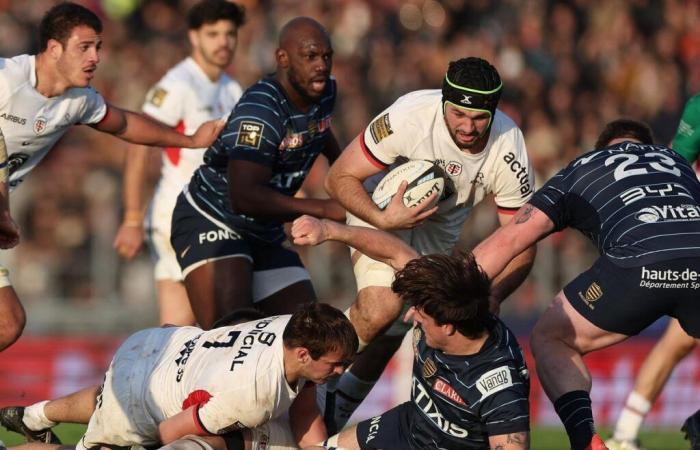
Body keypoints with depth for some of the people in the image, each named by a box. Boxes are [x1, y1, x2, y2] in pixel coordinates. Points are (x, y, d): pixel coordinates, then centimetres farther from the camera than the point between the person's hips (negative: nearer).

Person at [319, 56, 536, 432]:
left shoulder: (509, 154, -27)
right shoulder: (411, 116, -35)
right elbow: (340, 178, -24)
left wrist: (493, 296, -37)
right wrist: (383, 220, -42)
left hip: (441, 228, 4)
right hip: (381, 208, -4)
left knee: (393, 332, 4)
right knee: (381, 308, -26)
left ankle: (339, 408, 30)